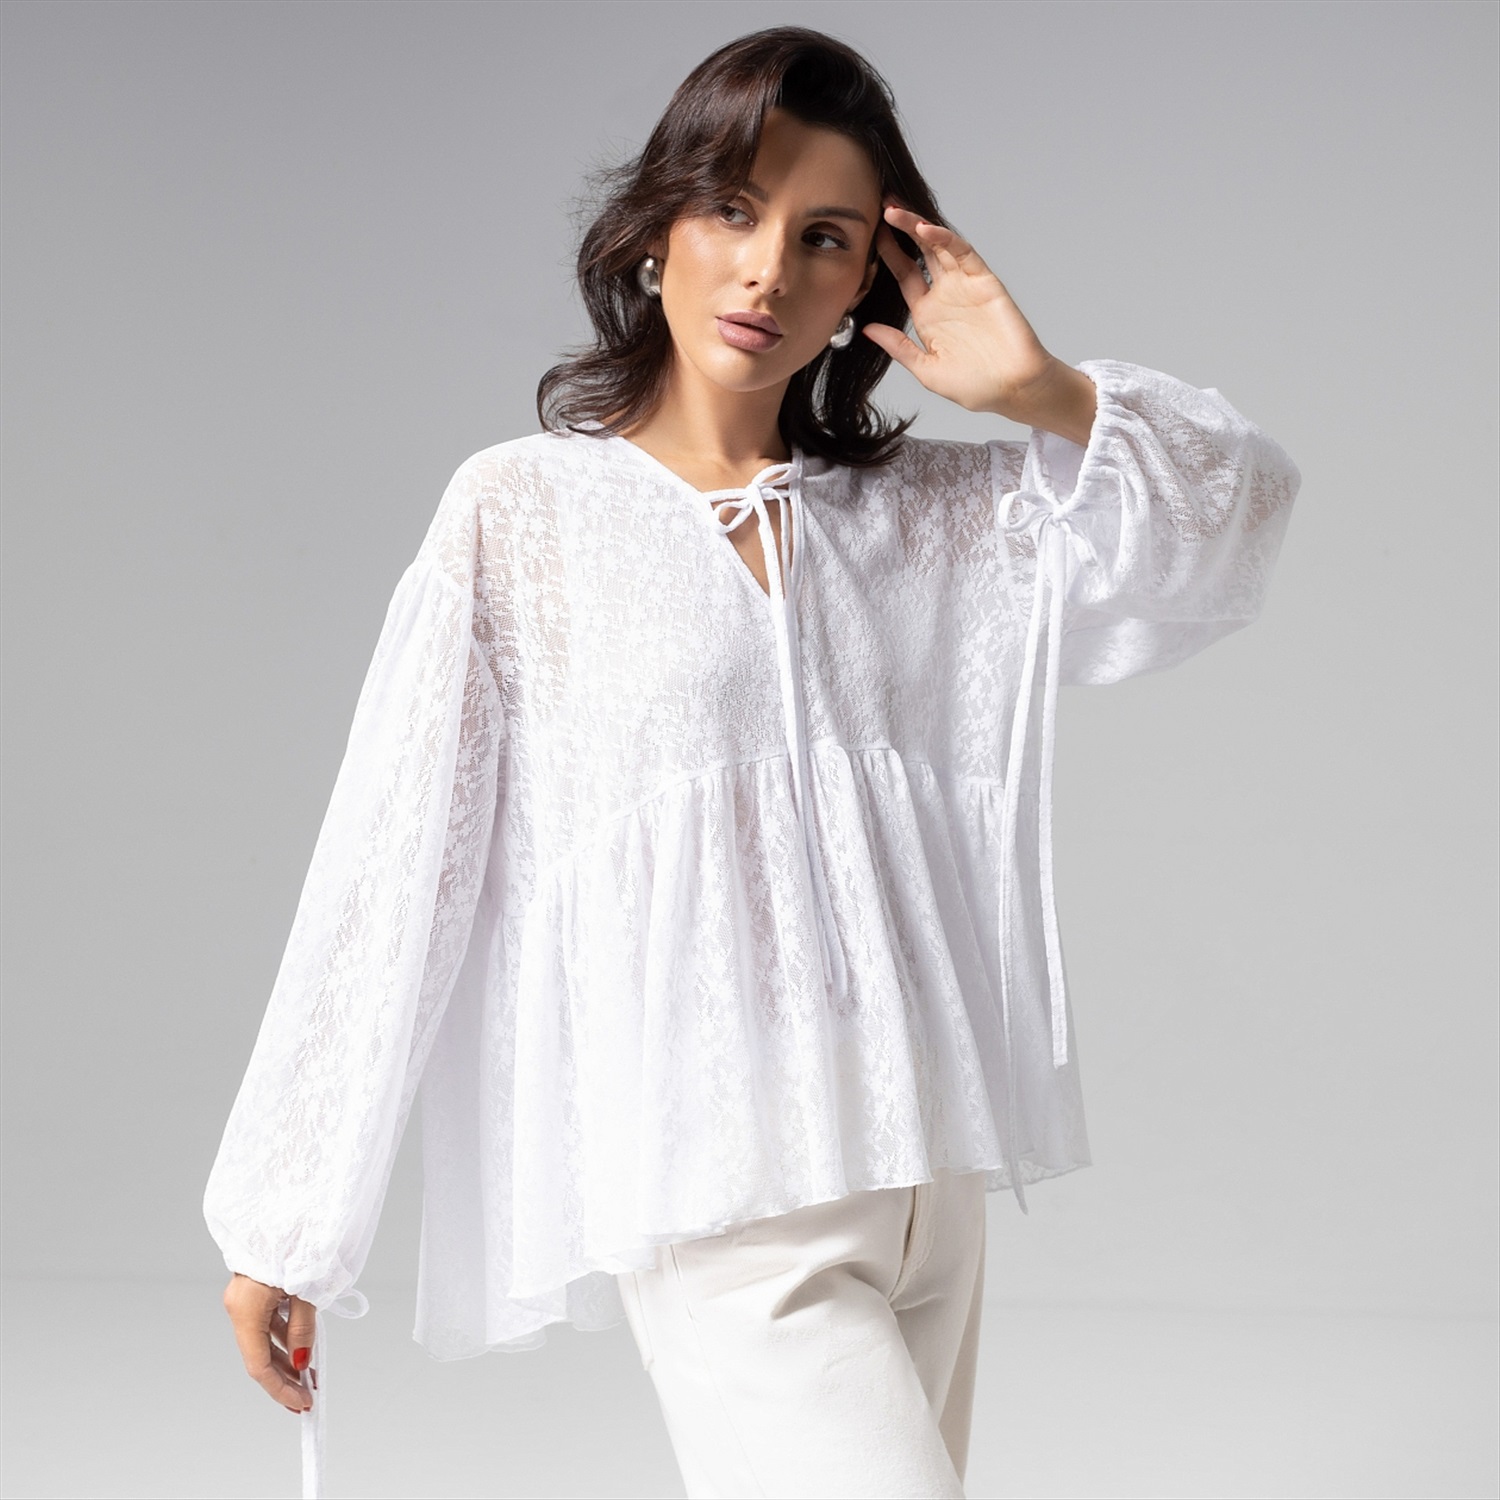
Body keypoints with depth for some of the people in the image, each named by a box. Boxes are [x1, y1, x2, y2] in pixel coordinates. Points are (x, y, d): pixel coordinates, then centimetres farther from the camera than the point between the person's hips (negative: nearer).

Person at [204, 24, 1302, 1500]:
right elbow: (385, 876, -1)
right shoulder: (525, 509, 1)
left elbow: (1243, 506, 10)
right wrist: (284, 1224, 0)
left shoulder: (925, 515, 12)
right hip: (721, 1202, -5)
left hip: (923, 1175, 5)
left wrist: (1041, 391, -5)